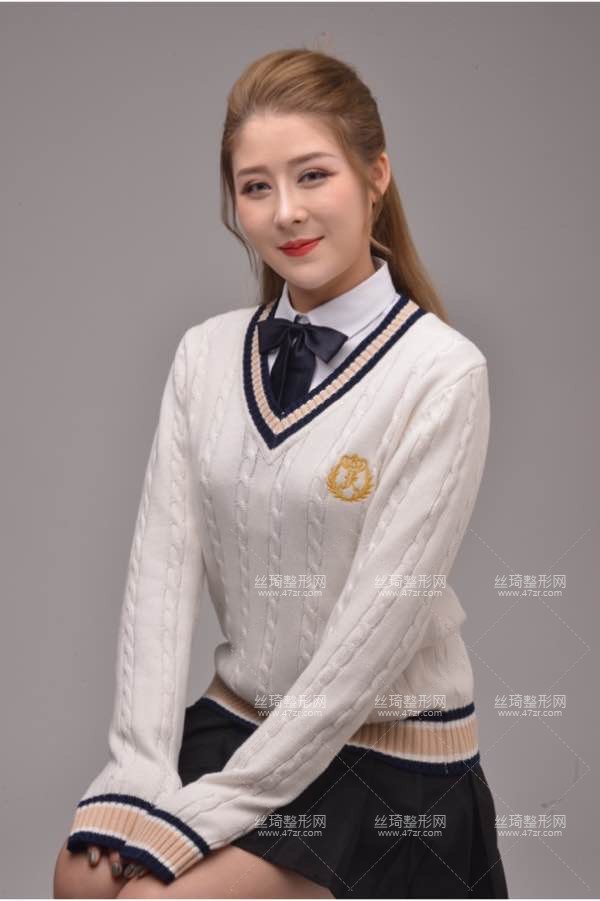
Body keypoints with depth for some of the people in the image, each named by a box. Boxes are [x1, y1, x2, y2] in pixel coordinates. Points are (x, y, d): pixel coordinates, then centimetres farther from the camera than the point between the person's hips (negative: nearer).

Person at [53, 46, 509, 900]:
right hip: (234, 716, 4)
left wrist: (214, 806, -16)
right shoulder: (207, 354, 0)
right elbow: (162, 565, -5)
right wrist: (145, 775, -15)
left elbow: (381, 625, -18)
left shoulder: (442, 373, -17)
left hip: (384, 760, -4)